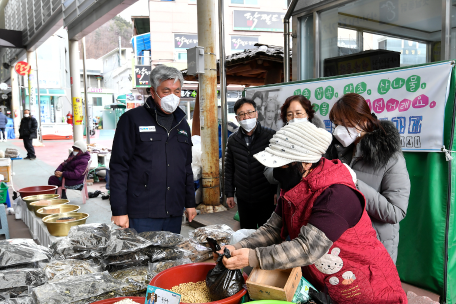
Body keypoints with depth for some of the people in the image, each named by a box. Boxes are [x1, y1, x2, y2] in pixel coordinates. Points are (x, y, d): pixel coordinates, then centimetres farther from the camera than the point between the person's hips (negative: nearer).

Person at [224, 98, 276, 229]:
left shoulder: (270, 136, -5)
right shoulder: (233, 140, 5)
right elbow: (229, 169, 11)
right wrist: (229, 194, 9)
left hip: (266, 198, -3)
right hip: (243, 199, 3)